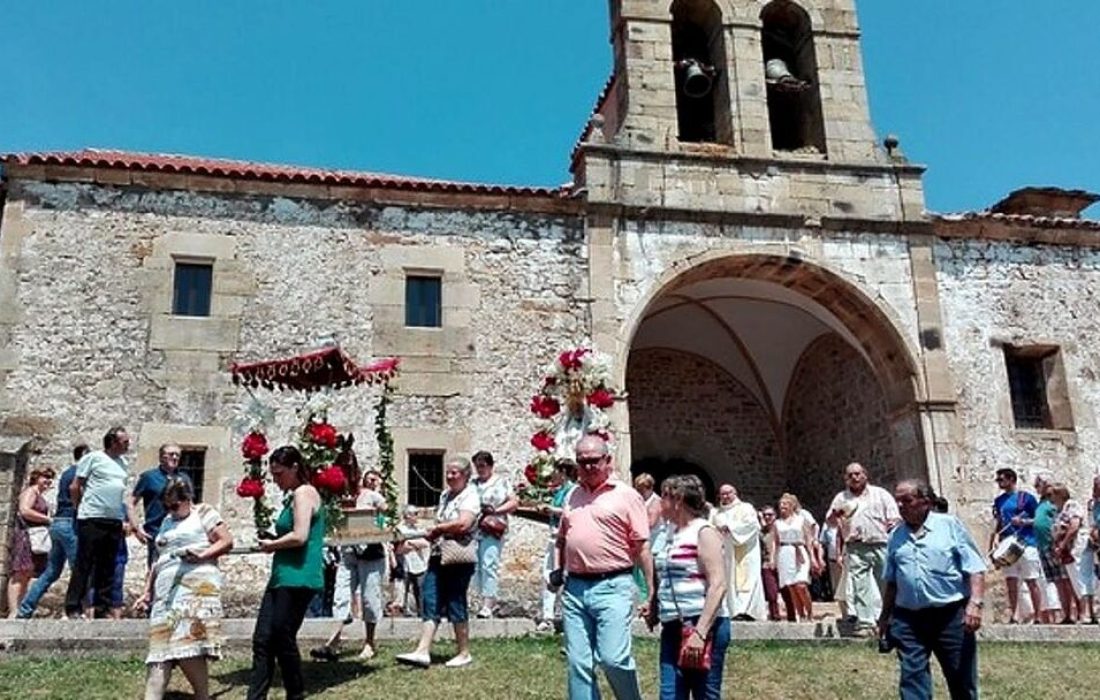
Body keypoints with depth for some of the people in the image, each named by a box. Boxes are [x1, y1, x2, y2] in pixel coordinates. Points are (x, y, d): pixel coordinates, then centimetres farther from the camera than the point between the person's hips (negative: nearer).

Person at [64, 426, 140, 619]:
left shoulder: (123, 464, 16)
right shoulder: (93, 458, -3)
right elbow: (75, 487, 0)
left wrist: (131, 518, 15)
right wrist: (82, 509, 5)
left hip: (115, 521, 6)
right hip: (92, 519, -6)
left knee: (107, 567, 9)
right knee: (84, 565, -3)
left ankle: (102, 609, 14)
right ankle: (73, 608, 3)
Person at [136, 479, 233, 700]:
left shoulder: (203, 512, 6)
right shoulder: (166, 522, 26)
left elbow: (227, 541, -1)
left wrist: (202, 555, -15)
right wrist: (147, 592, 22)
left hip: (196, 587, -7)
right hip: (166, 592, 7)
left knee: (189, 649, -17)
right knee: (161, 648, -5)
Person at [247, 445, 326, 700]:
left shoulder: (304, 492, -9)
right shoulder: (293, 496, 20)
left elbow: (299, 536, -19)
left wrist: (271, 545, -5)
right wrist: (274, 546, 5)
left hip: (298, 579, -9)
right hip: (283, 578, 9)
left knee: (282, 640, -1)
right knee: (262, 640, 5)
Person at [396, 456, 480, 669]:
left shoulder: (470, 497, -10)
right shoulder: (445, 495, 15)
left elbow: (463, 524, -25)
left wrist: (437, 528, -13)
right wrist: (433, 533, 7)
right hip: (438, 556, 8)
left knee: (456, 605, 0)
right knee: (430, 603, 0)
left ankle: (464, 653, 14)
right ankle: (422, 651, -1)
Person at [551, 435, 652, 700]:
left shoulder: (626, 496, -2)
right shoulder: (573, 496, 15)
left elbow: (642, 546, -5)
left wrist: (652, 592, -10)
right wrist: (557, 570, 12)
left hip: (612, 587, -5)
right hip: (575, 588, 6)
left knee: (614, 659, -10)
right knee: (578, 664, 7)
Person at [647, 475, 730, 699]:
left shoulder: (704, 532, -8)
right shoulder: (666, 535, 14)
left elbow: (718, 586, -17)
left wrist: (700, 632, -22)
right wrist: (652, 605, 11)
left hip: (704, 626, -7)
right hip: (672, 627, 7)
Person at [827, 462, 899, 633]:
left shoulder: (880, 494, 11)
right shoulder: (841, 498, 14)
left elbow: (894, 518, 9)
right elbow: (830, 521, 15)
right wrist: (835, 514, -7)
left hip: (880, 545, -1)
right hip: (855, 548, 1)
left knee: (886, 584, 1)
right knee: (860, 586, -4)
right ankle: (864, 623, -2)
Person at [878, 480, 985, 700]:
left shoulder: (950, 525, 0)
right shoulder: (896, 535, 11)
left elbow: (975, 569, -4)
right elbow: (891, 581, 18)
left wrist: (974, 603, -16)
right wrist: (885, 616, 18)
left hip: (950, 616, -3)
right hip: (908, 619, 3)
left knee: (961, 679, 7)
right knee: (912, 677, 0)